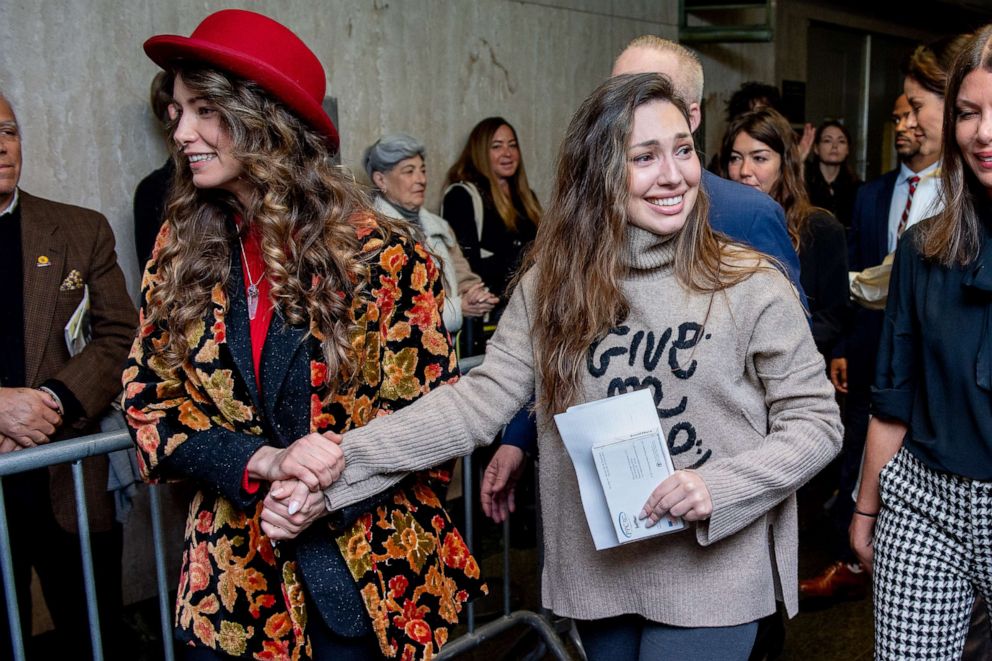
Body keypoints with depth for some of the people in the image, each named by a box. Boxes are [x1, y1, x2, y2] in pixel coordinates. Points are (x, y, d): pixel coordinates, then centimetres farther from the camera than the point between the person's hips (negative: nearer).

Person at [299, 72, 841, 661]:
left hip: (710, 574, -3)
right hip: (596, 573, 3)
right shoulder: (551, 285, -5)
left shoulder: (749, 285, -12)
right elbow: (481, 398, -10)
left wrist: (719, 487, -21)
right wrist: (341, 459, -21)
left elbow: (815, 420, -5)